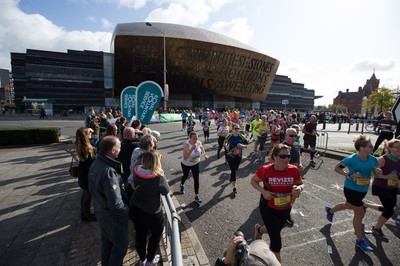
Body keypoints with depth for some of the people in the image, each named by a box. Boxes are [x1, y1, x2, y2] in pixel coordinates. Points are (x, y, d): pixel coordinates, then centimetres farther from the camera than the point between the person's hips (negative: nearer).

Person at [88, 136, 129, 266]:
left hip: (100, 211, 8)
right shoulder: (109, 172, -36)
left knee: (106, 242, 30)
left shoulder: (95, 164, -8)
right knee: (120, 246, 17)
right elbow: (116, 205, -35)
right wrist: (127, 209, -16)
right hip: (113, 216, -8)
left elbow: (93, 188, 6)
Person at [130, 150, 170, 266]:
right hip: (152, 211, -5)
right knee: (157, 233, 22)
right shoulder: (159, 177, -29)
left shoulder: (136, 171, -14)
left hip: (136, 208, 5)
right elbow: (166, 191, -12)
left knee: (140, 234, 23)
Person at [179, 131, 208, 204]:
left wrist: (205, 155, -5)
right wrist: (191, 149, -48)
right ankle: (182, 186, 56)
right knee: (185, 176, 23)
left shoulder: (199, 143, -18)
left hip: (196, 164, 3)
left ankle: (196, 196, 15)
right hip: (186, 164, -2)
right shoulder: (186, 144, -33)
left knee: (196, 179, -1)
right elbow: (185, 158, -40)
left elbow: (202, 148, 8)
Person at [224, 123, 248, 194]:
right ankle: (234, 187, 4)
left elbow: (246, 145, 0)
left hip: (239, 156, 3)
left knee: (235, 169, 21)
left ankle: (231, 178, 52)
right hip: (230, 156, -3)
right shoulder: (229, 136, -11)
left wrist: (242, 146, -21)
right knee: (233, 171, -6)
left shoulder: (241, 137, -8)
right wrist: (226, 147, -13)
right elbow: (225, 143, 6)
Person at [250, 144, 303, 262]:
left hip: (285, 208, 4)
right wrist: (263, 191, -25)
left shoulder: (294, 170, -18)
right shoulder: (264, 170, -24)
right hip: (268, 208, -4)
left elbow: (301, 184, 0)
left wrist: (300, 188, -24)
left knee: (275, 232, 28)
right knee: (276, 239, -1)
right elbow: (253, 181, -7)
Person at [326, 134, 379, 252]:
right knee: (359, 213, 1)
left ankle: (330, 210, 56)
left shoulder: (373, 159, -6)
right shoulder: (352, 159, -22)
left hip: (363, 190, 7)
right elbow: (337, 168, -15)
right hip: (351, 189, -7)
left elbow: (377, 172, 6)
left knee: (349, 206, 28)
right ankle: (360, 240, 21)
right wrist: (349, 175, -28)